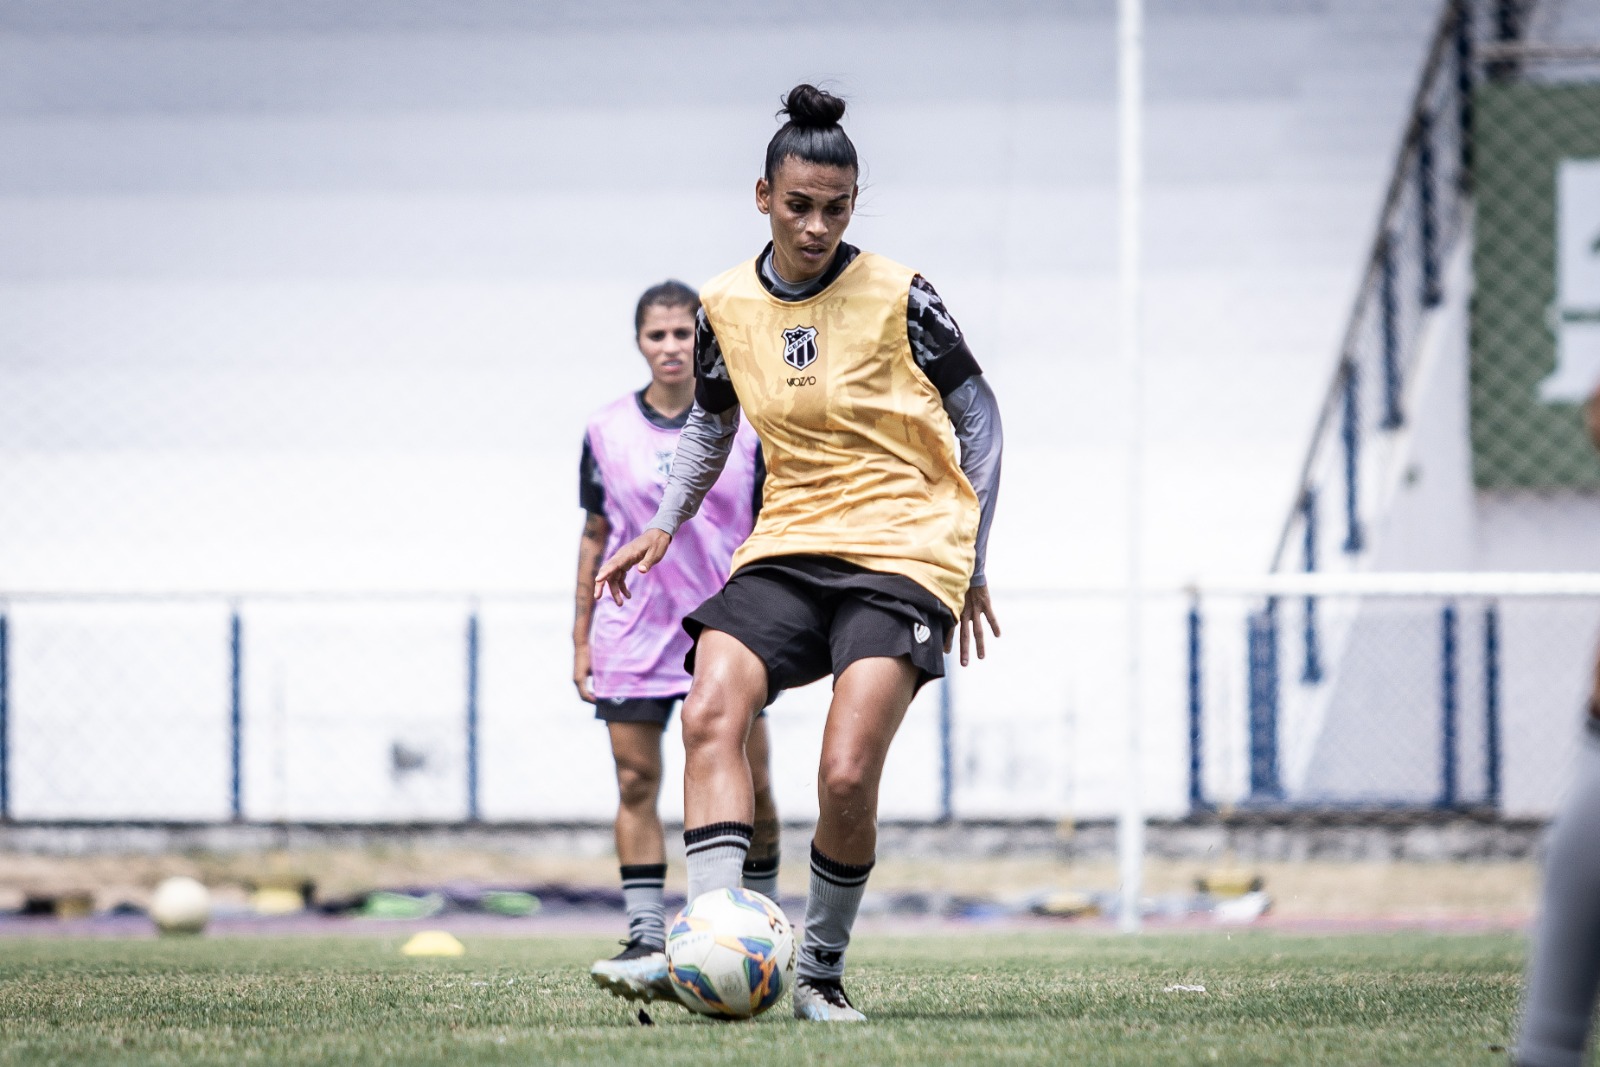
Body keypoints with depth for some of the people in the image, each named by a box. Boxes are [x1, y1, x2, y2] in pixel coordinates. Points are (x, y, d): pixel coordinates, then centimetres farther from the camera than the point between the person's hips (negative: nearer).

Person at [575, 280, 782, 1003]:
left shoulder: (743, 427, 2)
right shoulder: (607, 432, 4)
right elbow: (595, 537, 10)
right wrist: (581, 639, 7)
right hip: (631, 636, 1)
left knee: (751, 788, -2)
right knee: (636, 785, -5)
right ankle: (647, 948, -6)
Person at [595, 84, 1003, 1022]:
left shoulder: (898, 298, -6)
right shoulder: (726, 305, 5)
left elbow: (978, 416, 5)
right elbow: (711, 422, 24)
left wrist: (973, 564, 5)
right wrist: (664, 530, 11)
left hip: (901, 553, -4)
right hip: (787, 547, 4)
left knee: (847, 777, -19)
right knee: (711, 711, -24)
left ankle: (822, 968, 3)